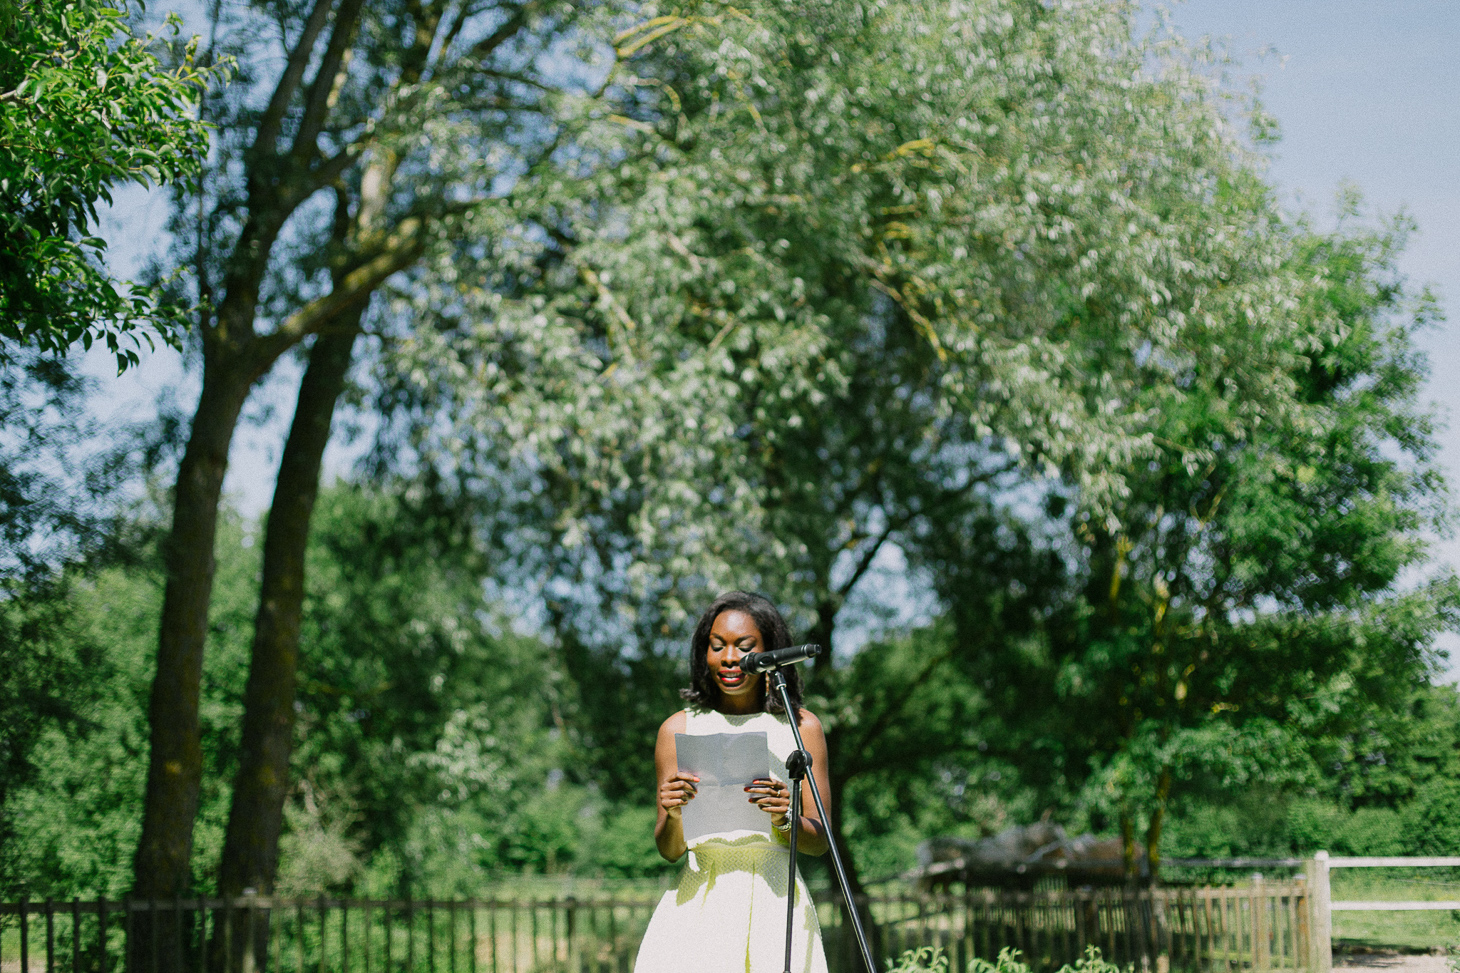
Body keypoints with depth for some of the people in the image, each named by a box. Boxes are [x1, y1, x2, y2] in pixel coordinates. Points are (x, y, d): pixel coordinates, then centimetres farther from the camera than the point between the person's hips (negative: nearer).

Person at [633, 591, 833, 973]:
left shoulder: (801, 727, 7)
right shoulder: (679, 728, 8)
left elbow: (819, 841, 6)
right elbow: (670, 851, 7)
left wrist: (784, 819, -14)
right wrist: (674, 815, -14)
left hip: (774, 899, 0)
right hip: (698, 904, 0)